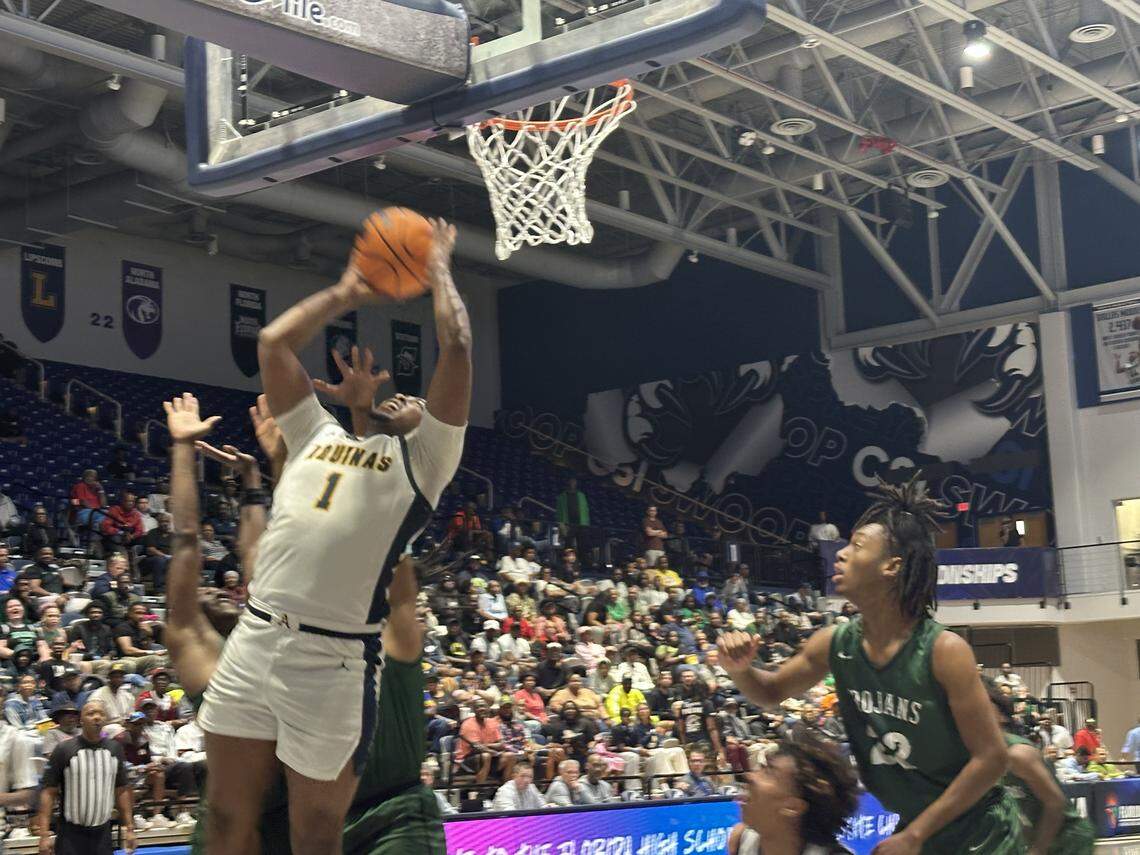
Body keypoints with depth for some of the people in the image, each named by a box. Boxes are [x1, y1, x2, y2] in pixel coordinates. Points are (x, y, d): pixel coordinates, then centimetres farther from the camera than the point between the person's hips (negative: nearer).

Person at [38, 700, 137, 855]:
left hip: (103, 834, 3)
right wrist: (44, 835, -13)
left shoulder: (115, 749, 5)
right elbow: (49, 792, -7)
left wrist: (129, 828, 7)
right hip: (71, 835, -3)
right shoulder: (64, 750, -7)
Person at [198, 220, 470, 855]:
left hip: (336, 660, -5)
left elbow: (457, 347, 0)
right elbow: (274, 343, 23)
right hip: (253, 639, 5)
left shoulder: (422, 459, 7)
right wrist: (346, 295, 28)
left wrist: (439, 271, 13)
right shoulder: (320, 434, 22)